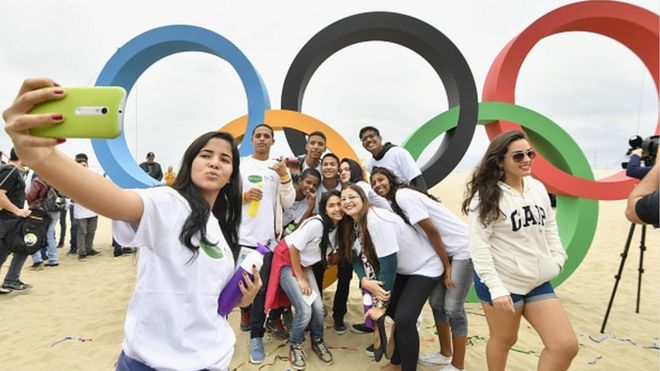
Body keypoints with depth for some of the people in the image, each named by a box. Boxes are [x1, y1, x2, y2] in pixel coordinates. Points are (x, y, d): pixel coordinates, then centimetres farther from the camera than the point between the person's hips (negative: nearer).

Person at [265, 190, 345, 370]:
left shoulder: (339, 228, -8)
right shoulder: (316, 224, -30)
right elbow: (294, 248, -22)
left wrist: (305, 275, 2)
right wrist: (300, 279, -14)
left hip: (304, 264, 6)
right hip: (286, 261, -6)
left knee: (318, 308, -5)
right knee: (305, 310, -15)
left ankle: (317, 342, 23)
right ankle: (295, 346, 13)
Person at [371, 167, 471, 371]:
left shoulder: (403, 195, -18)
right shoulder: (393, 203, 8)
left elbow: (432, 231, -18)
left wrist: (446, 266, -13)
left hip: (463, 248, -8)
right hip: (446, 250, 9)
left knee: (452, 307, -5)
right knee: (436, 301, 12)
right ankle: (445, 354, 29)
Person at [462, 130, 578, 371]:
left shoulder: (538, 188, 4)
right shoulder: (486, 196, -15)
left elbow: (550, 227, 17)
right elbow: (478, 245, -18)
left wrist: (557, 258, 6)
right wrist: (496, 288, -21)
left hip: (538, 282, 6)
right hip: (503, 282, -5)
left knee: (566, 345, 3)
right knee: (504, 340, 14)